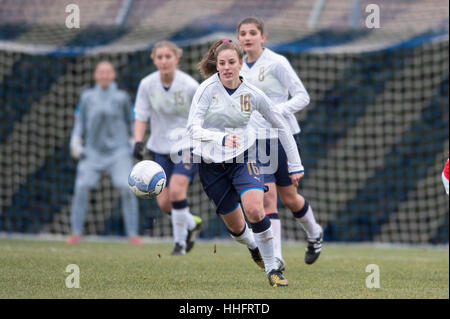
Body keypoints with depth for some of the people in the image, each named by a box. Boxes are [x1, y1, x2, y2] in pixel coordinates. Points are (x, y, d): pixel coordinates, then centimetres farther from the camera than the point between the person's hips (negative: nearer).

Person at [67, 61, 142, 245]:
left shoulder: (121, 97, 7)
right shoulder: (87, 97, 9)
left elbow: (130, 122, 14)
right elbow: (80, 122, 14)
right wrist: (75, 141, 2)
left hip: (118, 150, -1)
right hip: (93, 151, 1)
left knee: (127, 189, -16)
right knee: (82, 188, -15)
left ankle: (132, 234, -7)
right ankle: (76, 233, -3)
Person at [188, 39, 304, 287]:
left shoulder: (252, 94, -6)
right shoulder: (208, 89, -12)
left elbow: (281, 126, 4)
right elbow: (193, 128, -22)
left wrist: (295, 165, 3)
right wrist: (221, 139, -40)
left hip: (243, 158, 0)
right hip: (211, 163, 0)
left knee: (254, 210, -25)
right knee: (235, 226, 6)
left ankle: (272, 268, -11)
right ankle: (255, 247, 41)